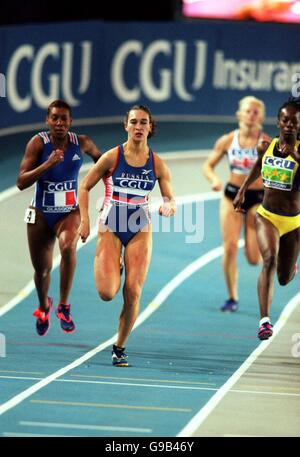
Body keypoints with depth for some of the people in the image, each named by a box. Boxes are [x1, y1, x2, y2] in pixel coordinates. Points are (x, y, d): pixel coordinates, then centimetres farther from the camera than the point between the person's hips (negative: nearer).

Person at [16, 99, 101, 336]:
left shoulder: (81, 143, -8)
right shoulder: (38, 143, -15)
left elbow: (99, 158, 16)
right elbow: (21, 182, -21)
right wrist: (48, 164, -31)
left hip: (70, 212, 0)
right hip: (40, 214, 0)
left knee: (68, 247, -33)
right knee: (42, 269, 10)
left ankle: (64, 306, -17)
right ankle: (44, 307, 45)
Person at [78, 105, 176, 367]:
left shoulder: (157, 164, -2)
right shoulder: (112, 157, -7)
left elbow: (170, 199, 4)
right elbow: (85, 187, 1)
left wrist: (169, 207, -21)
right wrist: (85, 221, -8)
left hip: (140, 231, 1)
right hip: (110, 229, -1)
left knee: (133, 294, -6)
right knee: (107, 293, -13)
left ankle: (120, 348, 12)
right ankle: (114, 271, 25)